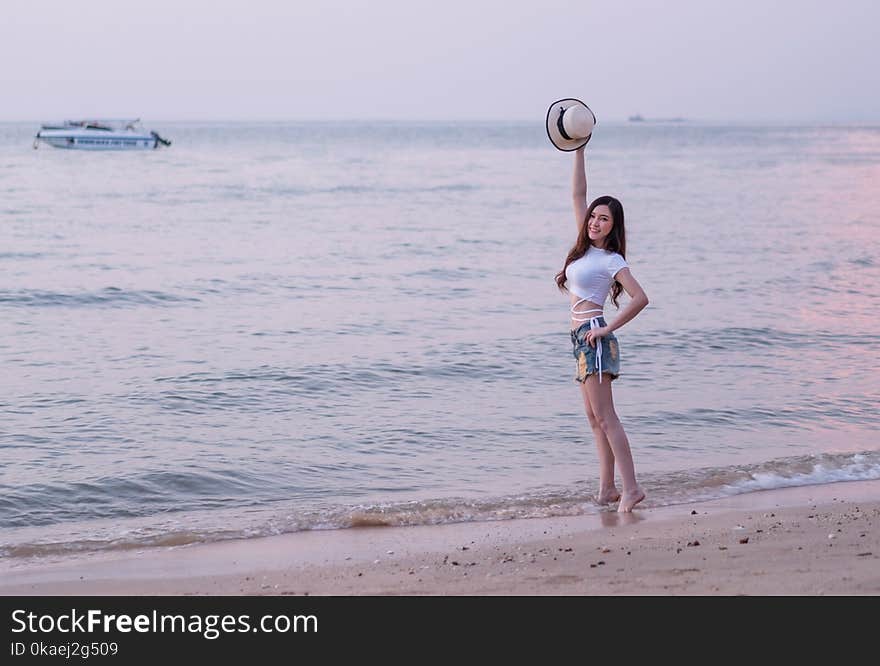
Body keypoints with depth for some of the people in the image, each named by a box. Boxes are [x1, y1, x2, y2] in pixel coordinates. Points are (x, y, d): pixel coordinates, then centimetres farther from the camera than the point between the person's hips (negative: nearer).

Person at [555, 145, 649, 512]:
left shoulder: (612, 260, -7)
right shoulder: (586, 246, 12)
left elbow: (640, 298, -16)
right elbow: (578, 194, 14)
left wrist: (608, 329, -15)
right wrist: (579, 152, 9)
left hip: (594, 335, -9)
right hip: (583, 337, 9)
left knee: (604, 417, -14)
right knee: (595, 418, 7)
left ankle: (631, 487, -18)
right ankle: (607, 489, 8)